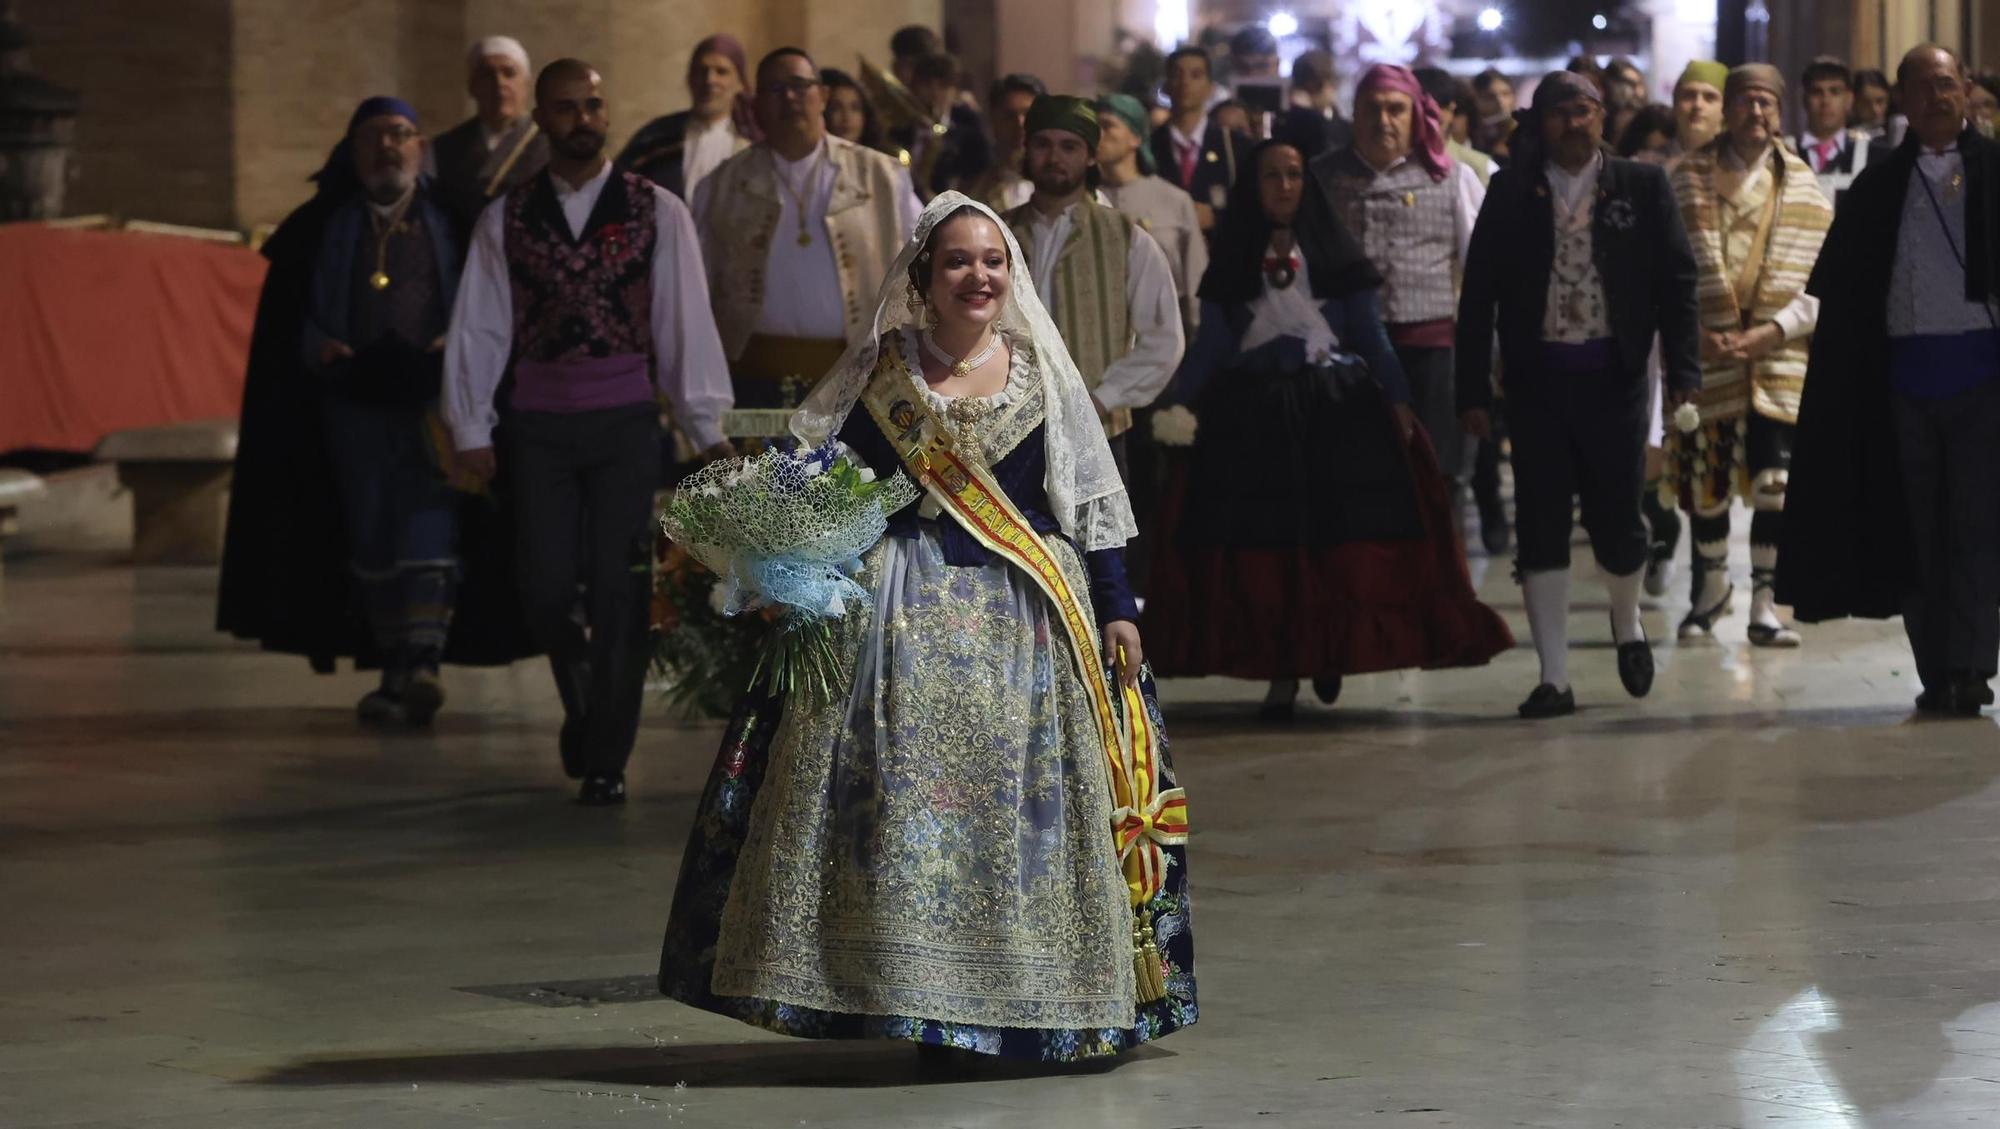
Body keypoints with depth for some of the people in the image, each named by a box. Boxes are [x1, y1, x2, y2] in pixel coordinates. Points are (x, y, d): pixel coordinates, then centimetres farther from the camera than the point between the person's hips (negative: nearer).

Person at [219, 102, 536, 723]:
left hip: (432, 398, -2)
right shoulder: (322, 229, 10)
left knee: (429, 526, -16)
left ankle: (421, 661, -24)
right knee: (371, 537, 4)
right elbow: (285, 315, 8)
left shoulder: (451, 222, 8)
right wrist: (318, 347, -10)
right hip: (353, 400, 2)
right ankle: (394, 667, 14)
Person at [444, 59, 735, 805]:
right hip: (538, 426, 1)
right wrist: (472, 430, 0)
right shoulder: (506, 220, 4)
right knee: (546, 591, 1)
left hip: (624, 421, -1)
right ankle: (583, 699, 31)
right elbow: (477, 329, 5)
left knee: (618, 591, -3)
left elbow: (686, 320, -1)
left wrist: (707, 427, -4)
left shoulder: (656, 212, 0)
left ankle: (606, 759, 6)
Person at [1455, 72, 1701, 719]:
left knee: (1617, 520, 2)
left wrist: (1683, 369, -7)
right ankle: (1554, 677, 5)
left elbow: (1677, 280, 3)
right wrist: (1473, 390, -1)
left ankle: (1627, 622, 34)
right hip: (1536, 380, 1)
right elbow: (1478, 294, 4)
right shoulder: (1511, 195, 5)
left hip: (1613, 375, -1)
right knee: (1541, 529, 0)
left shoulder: (1642, 188, 4)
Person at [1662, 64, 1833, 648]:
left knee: (1775, 479, -10)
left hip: (1777, 357, 0)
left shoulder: (1806, 191, 6)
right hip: (1705, 356, 0)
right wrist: (1693, 332, -11)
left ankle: (1765, 603, -1)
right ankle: (1711, 582, 30)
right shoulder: (1687, 182, 4)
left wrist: (1772, 331, -12)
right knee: (1702, 476, 6)